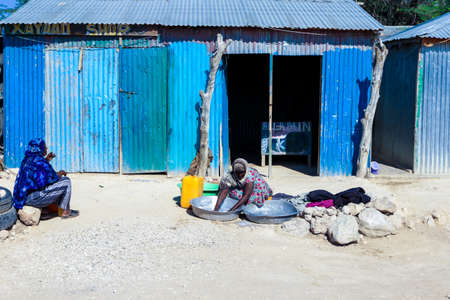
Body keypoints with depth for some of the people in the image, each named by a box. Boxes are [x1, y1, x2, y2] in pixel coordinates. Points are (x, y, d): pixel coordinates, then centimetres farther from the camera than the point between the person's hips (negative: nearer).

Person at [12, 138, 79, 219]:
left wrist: (47, 160, 16)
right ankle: (65, 211, 8)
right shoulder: (39, 161, -19)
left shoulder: (27, 159, 9)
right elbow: (52, 178, -16)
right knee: (66, 182, -4)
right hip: (34, 199, -10)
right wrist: (60, 174, 5)